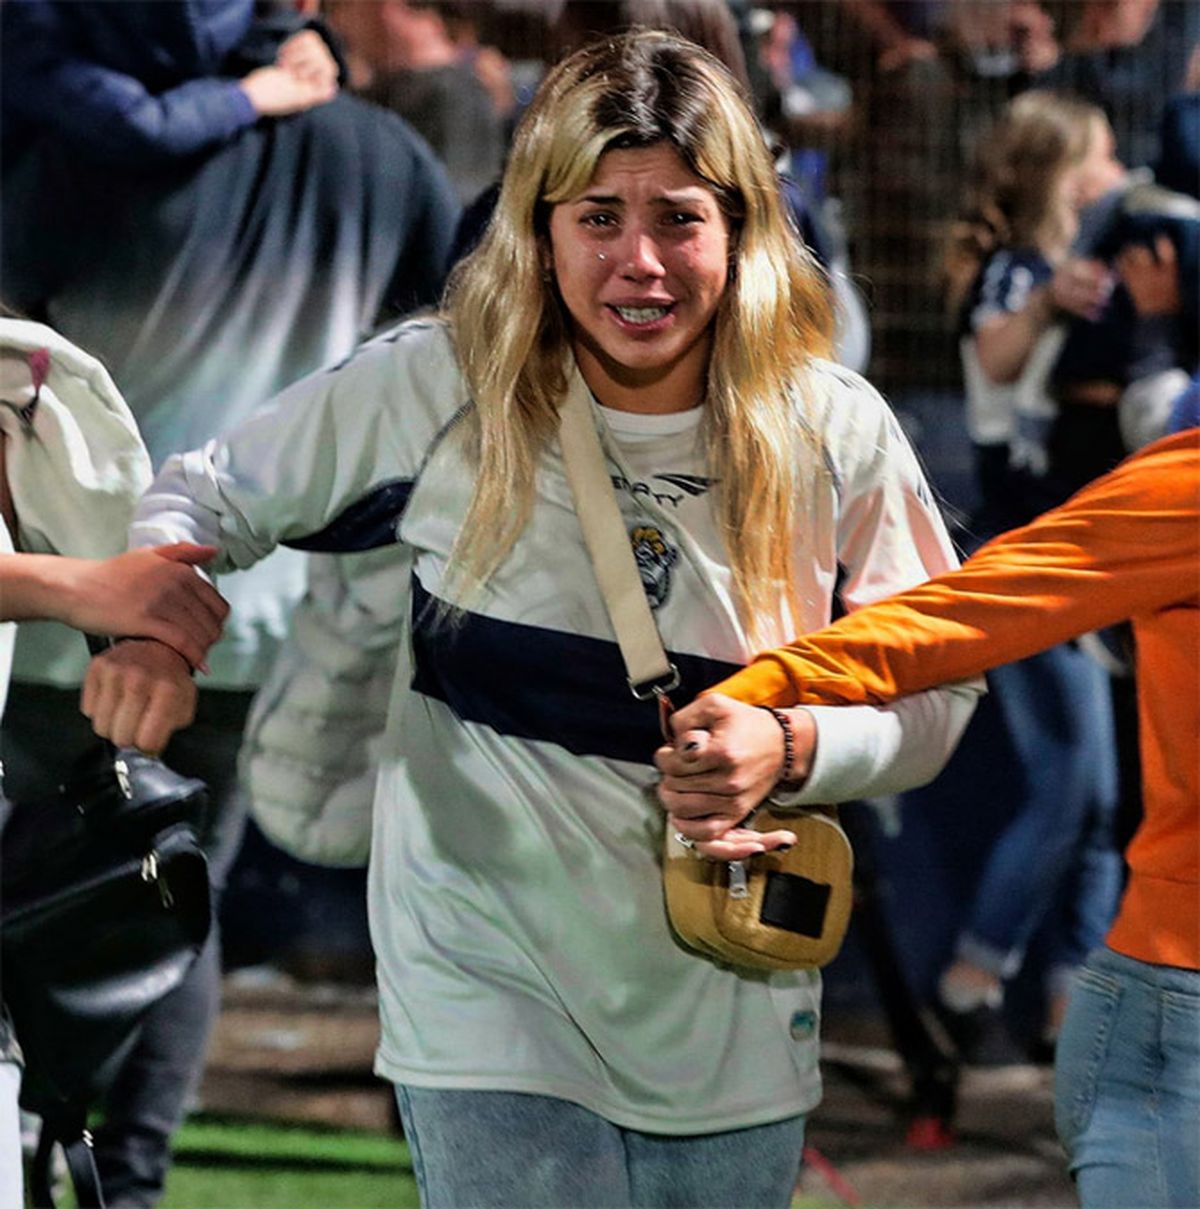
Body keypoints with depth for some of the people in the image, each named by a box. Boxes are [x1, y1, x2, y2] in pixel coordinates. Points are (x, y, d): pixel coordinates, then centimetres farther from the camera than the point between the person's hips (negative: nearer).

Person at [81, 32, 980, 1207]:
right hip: (498, 1008, -3)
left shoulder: (835, 436, -4)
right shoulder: (436, 389, -8)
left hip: (736, 1020, 3)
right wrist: (152, 623, -18)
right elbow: (210, 498, 4)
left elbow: (937, 691, 3)